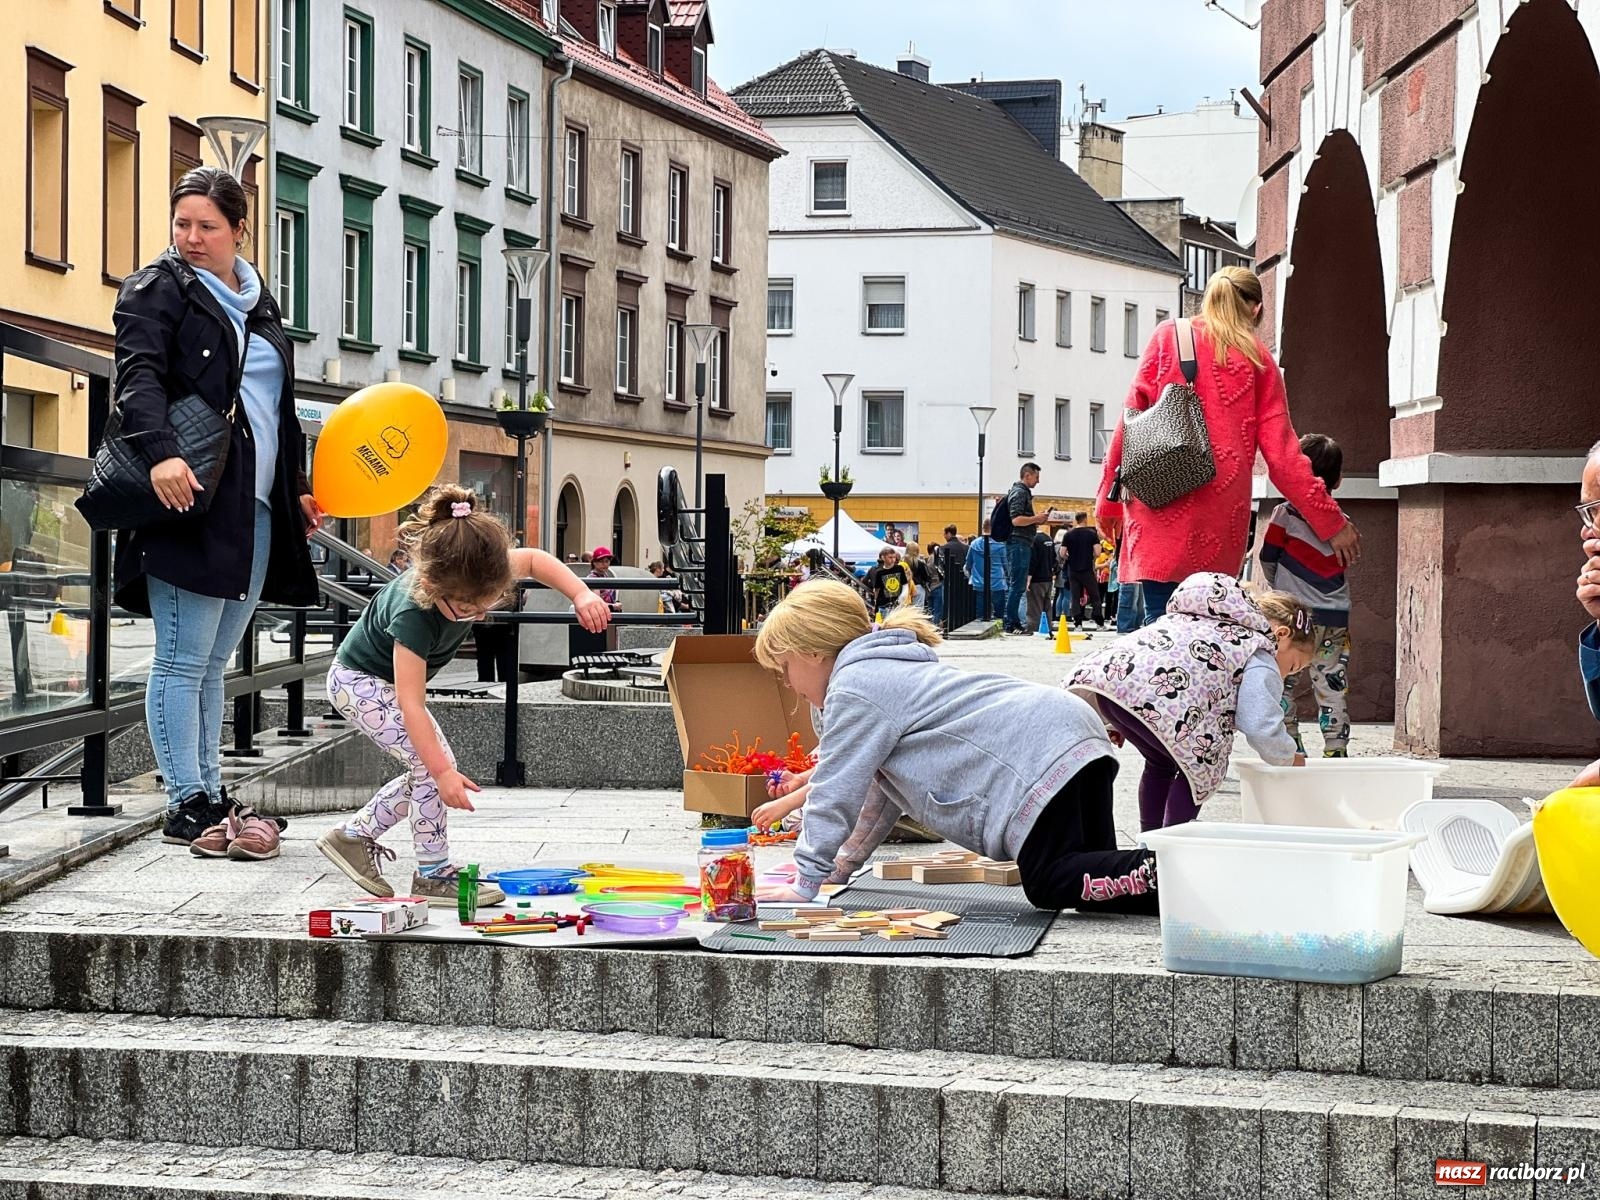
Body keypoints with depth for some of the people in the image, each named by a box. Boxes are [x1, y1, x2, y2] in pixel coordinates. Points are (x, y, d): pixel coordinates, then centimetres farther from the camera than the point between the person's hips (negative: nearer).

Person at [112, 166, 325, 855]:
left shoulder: (259, 305, 22)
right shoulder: (157, 289, 1)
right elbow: (138, 376, -15)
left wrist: (298, 489, 27)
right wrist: (159, 452, -31)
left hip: (256, 511, 7)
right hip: (190, 499, -7)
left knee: (212, 664, 11)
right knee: (183, 662, -5)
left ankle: (208, 797, 14)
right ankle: (187, 806, -3)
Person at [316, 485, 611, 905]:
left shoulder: (469, 580, -22)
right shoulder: (413, 615, -41)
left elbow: (535, 559, -4)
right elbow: (411, 705, -37)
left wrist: (582, 595, -19)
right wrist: (444, 771, -38)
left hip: (385, 680, 8)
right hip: (359, 681, -8)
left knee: (430, 767, 6)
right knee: (431, 763, -18)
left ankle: (353, 836, 19)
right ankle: (433, 874, -8)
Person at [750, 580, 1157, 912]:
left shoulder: (854, 690, -4)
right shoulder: (886, 670, 29)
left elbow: (835, 794, -5)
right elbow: (881, 791, 37)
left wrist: (806, 882, 2)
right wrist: (843, 862, 38)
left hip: (1038, 763, -10)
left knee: (1051, 884, -14)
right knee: (1089, 870, 10)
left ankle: (1153, 873, -27)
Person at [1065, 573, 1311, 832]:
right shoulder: (1262, 661, 12)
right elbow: (1262, 728, 2)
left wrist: (1119, 722, 41)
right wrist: (1289, 757, 22)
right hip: (1156, 699, -8)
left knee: (1161, 762, 29)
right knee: (1202, 767, 12)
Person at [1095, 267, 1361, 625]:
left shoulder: (1168, 336, 10)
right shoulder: (1258, 360, 11)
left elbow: (1133, 417, 6)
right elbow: (1282, 456, 8)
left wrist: (1110, 496, 12)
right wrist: (1331, 521, 14)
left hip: (1160, 505, -1)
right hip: (1220, 518, 1)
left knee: (1161, 621, -5)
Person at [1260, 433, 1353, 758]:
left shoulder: (1285, 515, -7)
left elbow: (1268, 561, 0)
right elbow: (1340, 568, 13)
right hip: (1335, 620, 4)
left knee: (1282, 687, 4)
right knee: (1332, 689, 8)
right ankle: (1336, 752, 8)